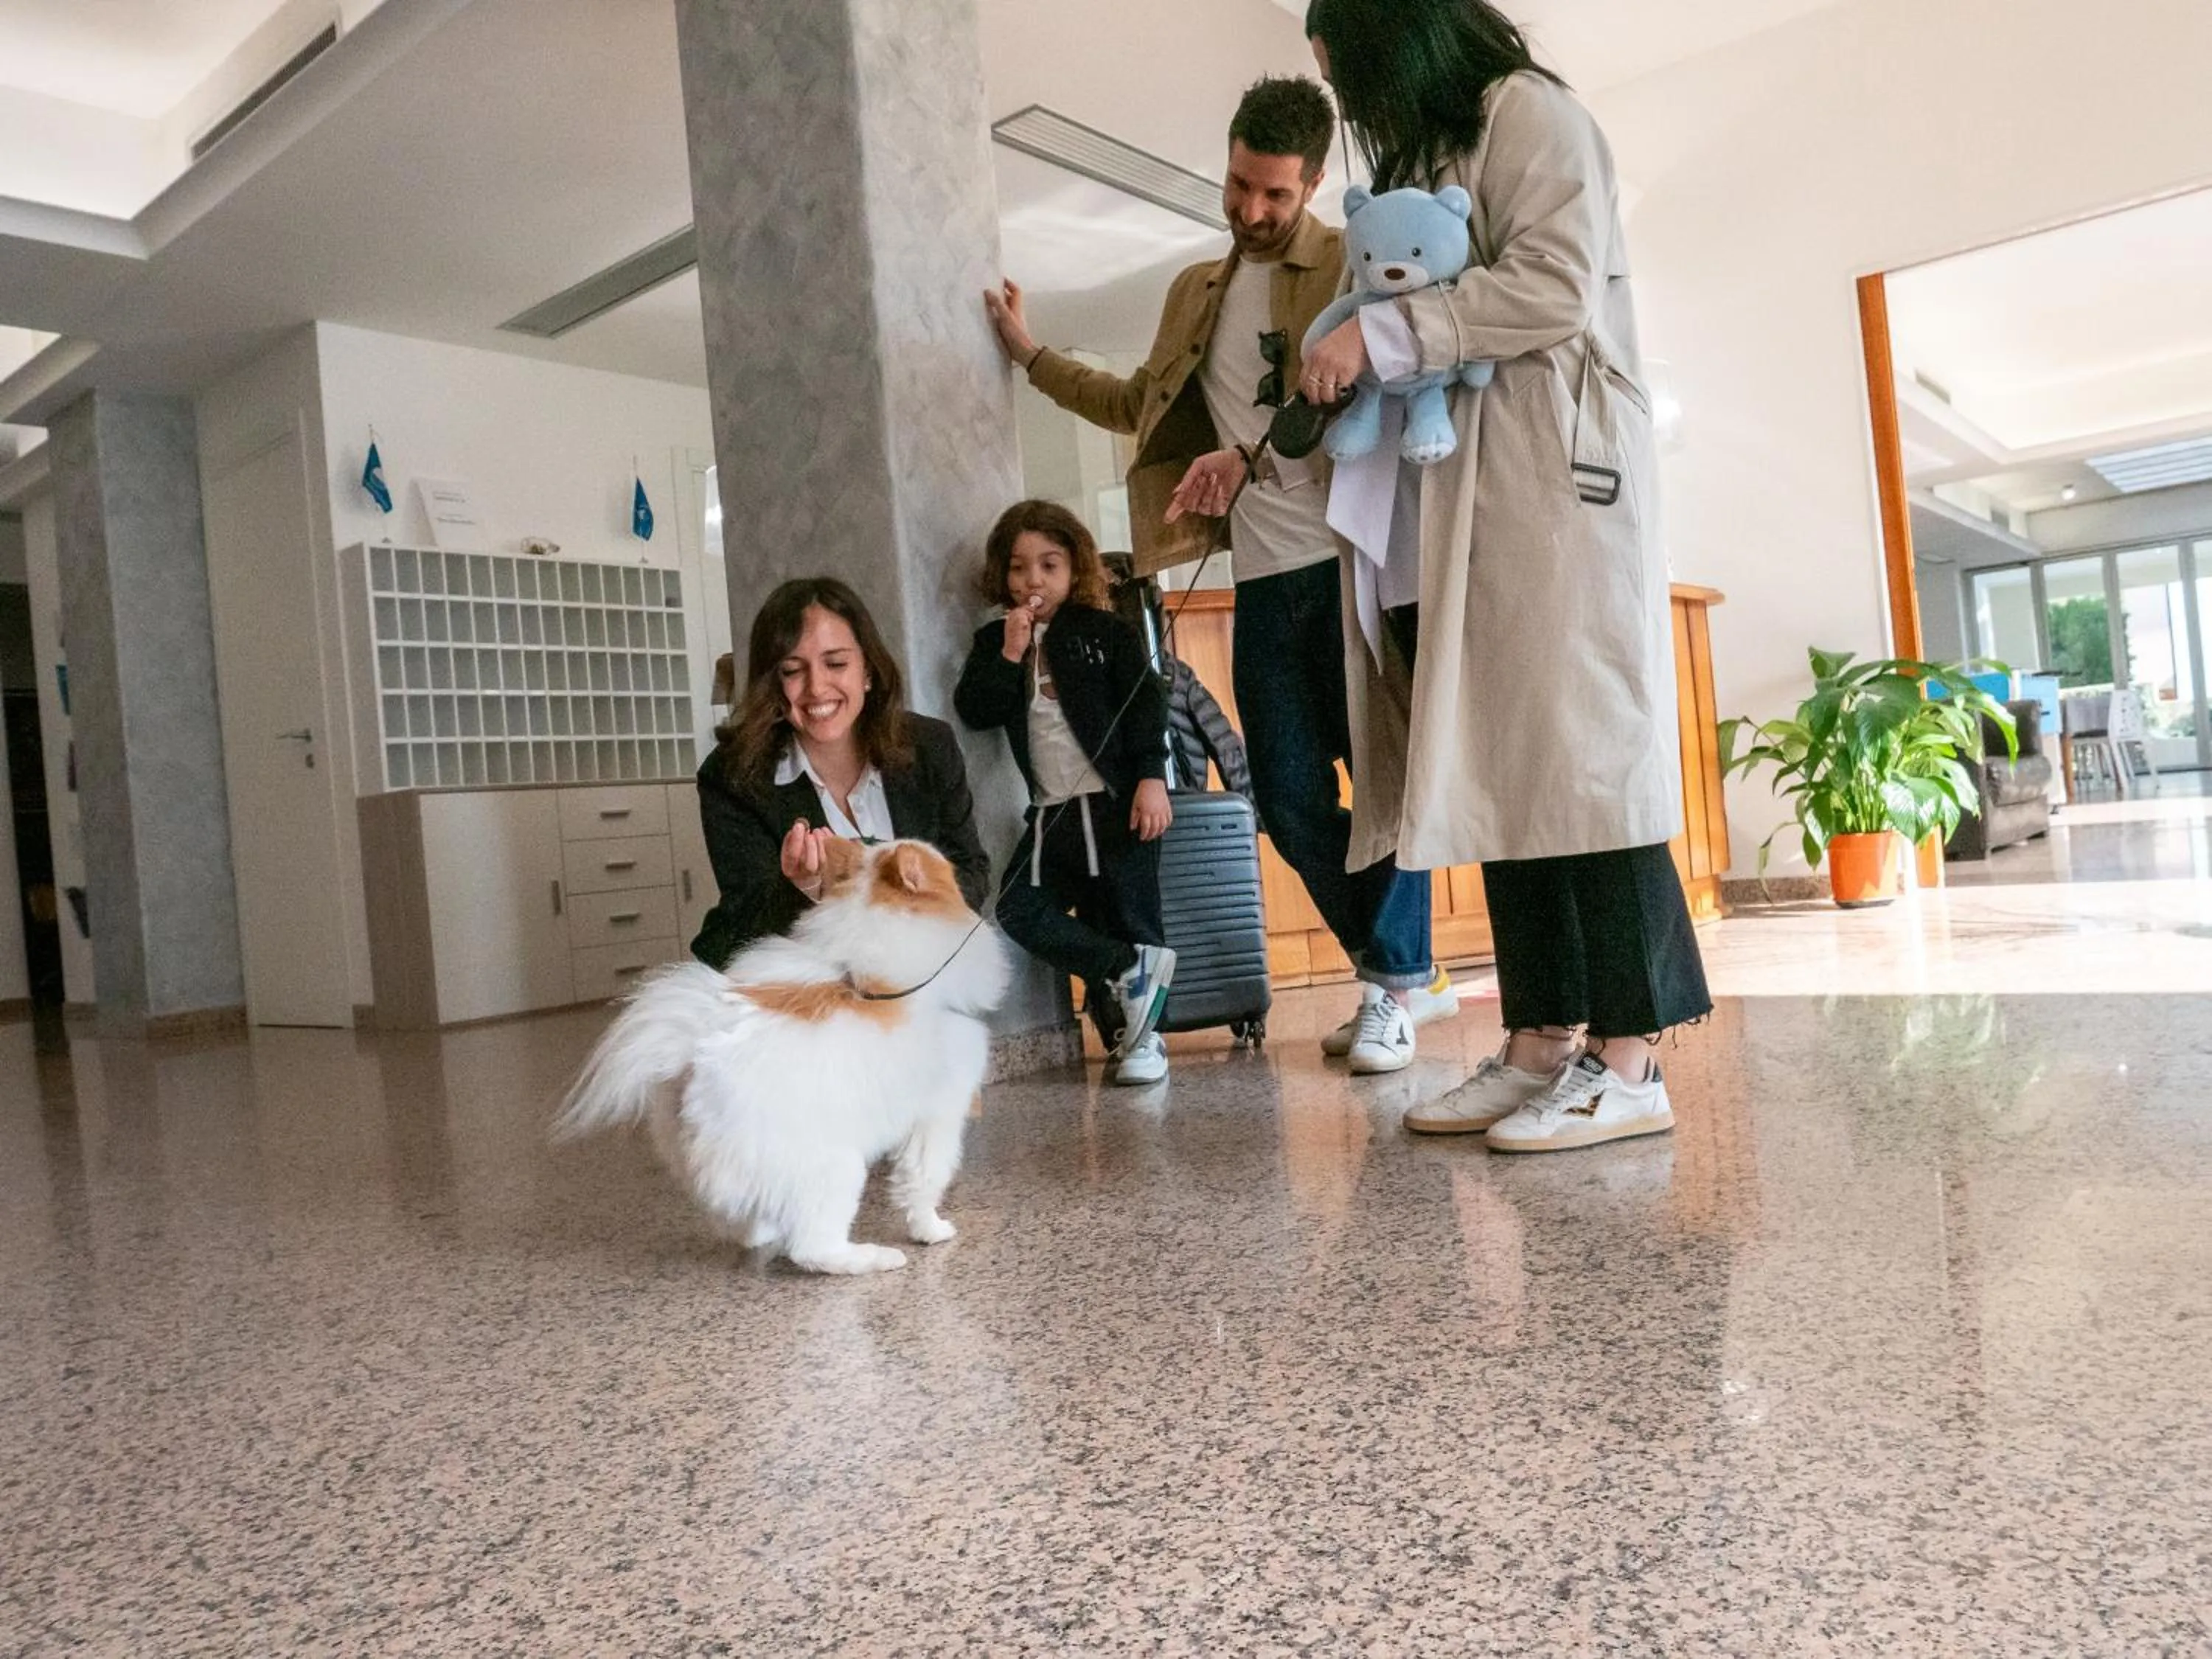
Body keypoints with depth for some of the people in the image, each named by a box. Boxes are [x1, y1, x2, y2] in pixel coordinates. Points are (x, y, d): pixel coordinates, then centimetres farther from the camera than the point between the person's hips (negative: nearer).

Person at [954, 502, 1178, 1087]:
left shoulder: (1107, 633, 3)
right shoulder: (993, 640, 13)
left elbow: (1146, 706, -3)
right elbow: (975, 711, 1)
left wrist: (1151, 778, -15)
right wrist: (1011, 653, -9)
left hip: (1117, 800, -4)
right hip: (1051, 812, 4)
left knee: (1127, 914, -3)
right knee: (1019, 910, -9)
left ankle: (1141, 1034, 10)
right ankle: (1135, 970, -2)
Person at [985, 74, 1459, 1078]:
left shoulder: (1353, 266, 1)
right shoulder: (1197, 292, 21)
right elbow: (1143, 406, 32)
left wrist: (1249, 455, -21)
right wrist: (1031, 355, 29)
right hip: (1264, 580, 6)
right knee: (1291, 799, 5)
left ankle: (1394, 984, 10)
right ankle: (1402, 973, 20)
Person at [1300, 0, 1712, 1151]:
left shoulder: (1526, 109, 4)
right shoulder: (1426, 159, 28)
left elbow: (1554, 289, -12)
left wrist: (1378, 335, -11)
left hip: (1552, 474, -8)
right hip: (1455, 502, 8)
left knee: (1574, 751, -13)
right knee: (1498, 766, 1)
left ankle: (1627, 1065, -11)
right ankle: (1542, 1042, 3)